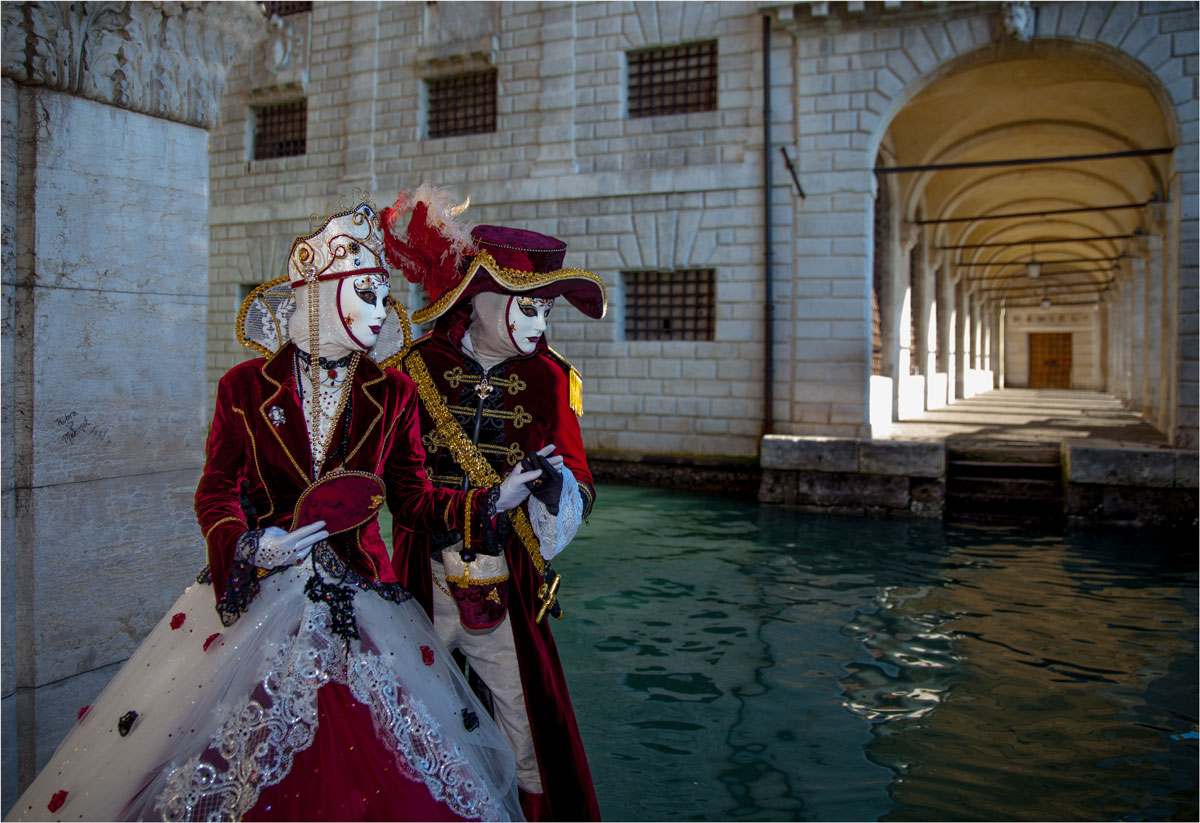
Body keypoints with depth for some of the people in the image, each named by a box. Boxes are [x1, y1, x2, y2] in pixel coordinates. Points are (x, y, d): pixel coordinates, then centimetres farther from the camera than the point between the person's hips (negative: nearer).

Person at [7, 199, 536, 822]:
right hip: (258, 593, -1)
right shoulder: (245, 388, -1)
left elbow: (410, 497, 3)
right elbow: (216, 492, 2)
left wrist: (492, 500, -8)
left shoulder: (393, 394, 2)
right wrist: (248, 545, -17)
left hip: (359, 600, 1)